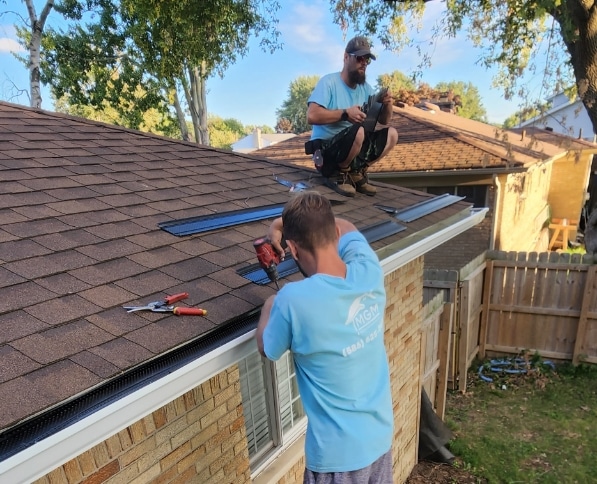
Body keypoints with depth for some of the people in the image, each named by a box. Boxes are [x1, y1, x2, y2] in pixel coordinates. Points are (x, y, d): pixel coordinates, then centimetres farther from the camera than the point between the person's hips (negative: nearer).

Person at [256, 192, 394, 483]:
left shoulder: (294, 300, -29)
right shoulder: (368, 269, -14)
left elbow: (266, 349, -6)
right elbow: (347, 229, 9)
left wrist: (269, 307, 11)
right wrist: (282, 223, 8)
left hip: (339, 452, -5)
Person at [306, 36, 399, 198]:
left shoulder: (365, 88, 9)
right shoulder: (329, 82, -11)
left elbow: (384, 121, 8)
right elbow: (312, 116, -25)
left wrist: (387, 104, -13)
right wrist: (345, 114, -26)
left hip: (352, 147, 7)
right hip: (325, 149, -7)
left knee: (391, 134, -8)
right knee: (358, 131, -33)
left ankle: (356, 172, 2)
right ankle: (338, 174, -9)